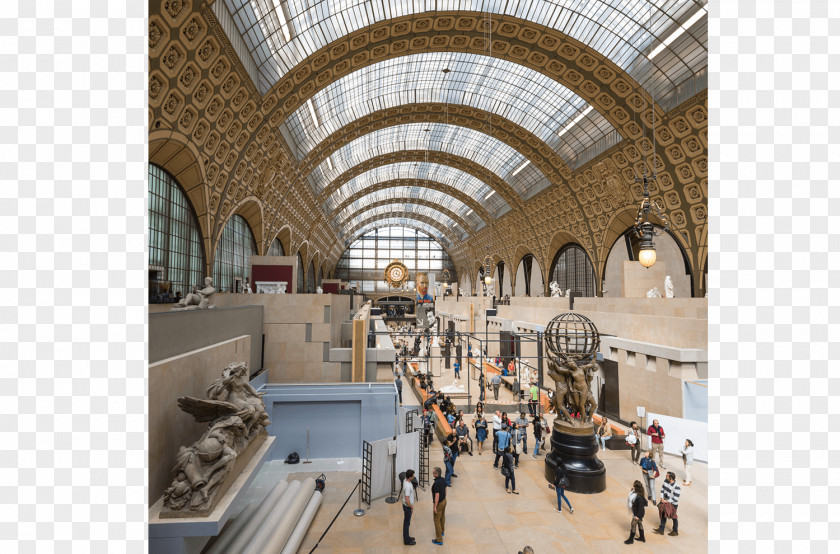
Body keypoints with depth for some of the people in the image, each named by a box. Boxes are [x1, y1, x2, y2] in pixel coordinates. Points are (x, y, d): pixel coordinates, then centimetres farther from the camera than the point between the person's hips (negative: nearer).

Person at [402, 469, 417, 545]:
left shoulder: (405, 480, -4)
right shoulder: (407, 486, -33)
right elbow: (407, 499, -29)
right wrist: (412, 507, -14)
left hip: (407, 505, 9)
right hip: (407, 506, -9)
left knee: (407, 522, 22)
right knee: (407, 523, 7)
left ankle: (406, 537, 37)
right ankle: (407, 541, 21)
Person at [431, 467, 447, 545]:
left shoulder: (436, 483, -32)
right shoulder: (443, 479, -6)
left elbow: (437, 496, -29)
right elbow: (445, 490, 8)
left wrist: (435, 507, -21)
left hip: (439, 503, -8)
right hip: (444, 500, 9)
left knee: (437, 520, 4)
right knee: (442, 517, 27)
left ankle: (439, 540, 11)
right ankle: (442, 531, 48)